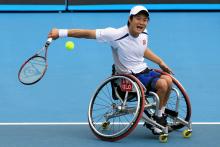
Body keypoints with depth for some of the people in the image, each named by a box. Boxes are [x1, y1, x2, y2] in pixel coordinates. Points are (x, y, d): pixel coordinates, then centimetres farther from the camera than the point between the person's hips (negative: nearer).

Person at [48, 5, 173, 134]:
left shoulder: (144, 33, 1)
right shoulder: (116, 35, -22)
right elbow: (88, 33, -21)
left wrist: (161, 62, 19)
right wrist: (61, 32, -22)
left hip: (144, 70, 7)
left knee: (168, 79, -17)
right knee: (162, 84, -25)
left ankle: (161, 114, 4)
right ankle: (157, 119, -4)